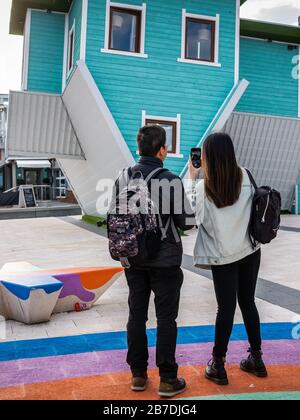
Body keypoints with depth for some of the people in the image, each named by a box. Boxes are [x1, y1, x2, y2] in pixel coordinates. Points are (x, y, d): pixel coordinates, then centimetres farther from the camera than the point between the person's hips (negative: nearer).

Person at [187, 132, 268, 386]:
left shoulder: (203, 187, -16)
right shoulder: (245, 176, -6)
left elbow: (191, 211, 1)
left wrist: (192, 178, 5)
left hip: (224, 256, -3)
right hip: (250, 251, 3)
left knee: (226, 309, 6)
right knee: (248, 303, 16)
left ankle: (218, 366, 18)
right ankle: (256, 359, 29)